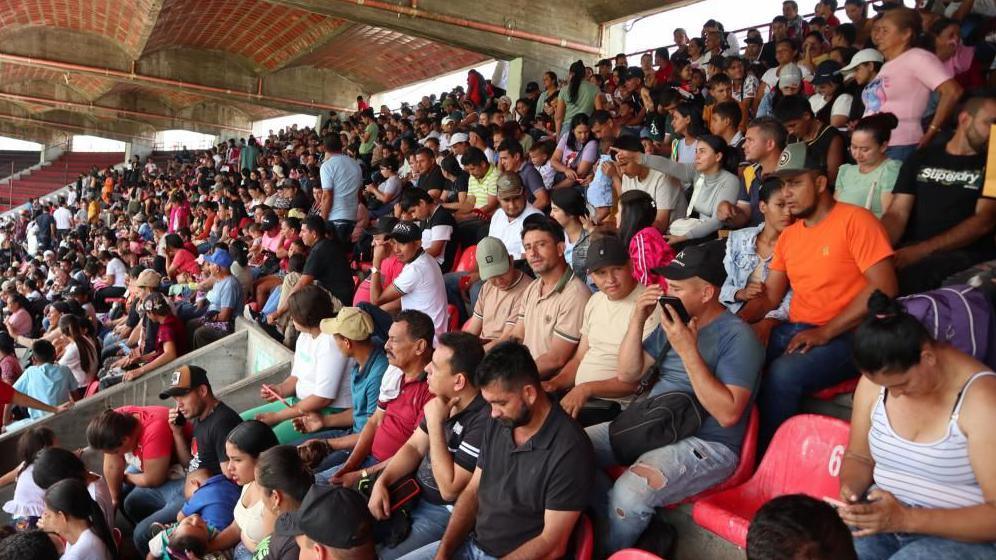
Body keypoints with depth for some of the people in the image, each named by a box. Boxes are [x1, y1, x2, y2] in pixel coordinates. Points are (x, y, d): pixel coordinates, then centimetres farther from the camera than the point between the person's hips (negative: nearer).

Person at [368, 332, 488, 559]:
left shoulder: (483, 419, -28)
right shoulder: (442, 400, 0)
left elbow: (449, 489, -26)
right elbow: (414, 447, 10)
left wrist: (435, 423, -26)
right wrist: (381, 482, -6)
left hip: (445, 513, -8)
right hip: (413, 494, 8)